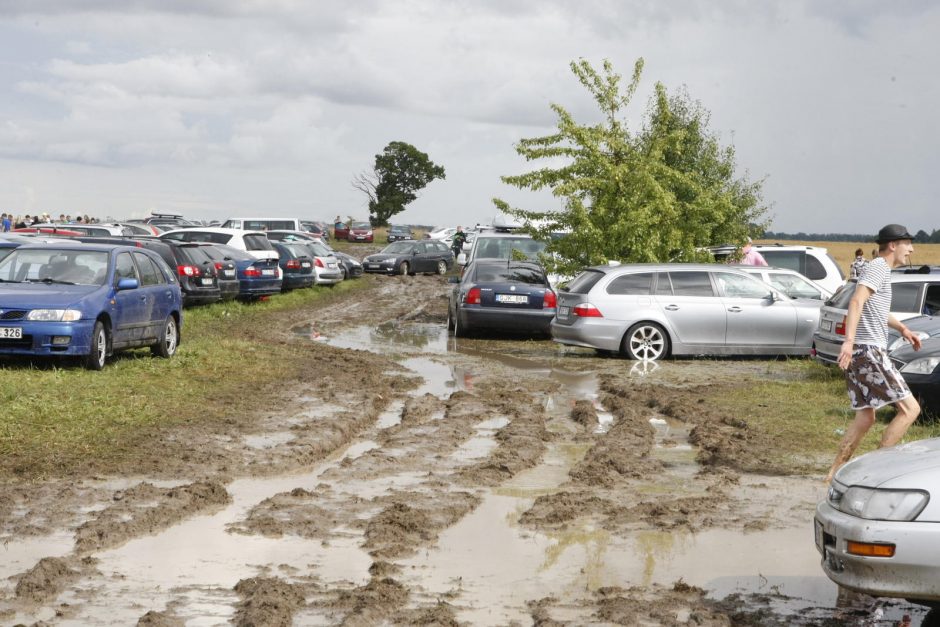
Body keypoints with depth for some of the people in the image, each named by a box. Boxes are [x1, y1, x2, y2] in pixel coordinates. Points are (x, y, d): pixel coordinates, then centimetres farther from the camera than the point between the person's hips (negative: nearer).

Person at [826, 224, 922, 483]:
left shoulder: (881, 270, 23)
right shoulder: (877, 267, -9)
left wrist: (902, 328, 28)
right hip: (869, 352, -10)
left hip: (857, 354, 10)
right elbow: (857, 302, -24)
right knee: (910, 408, -9)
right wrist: (849, 340, -34)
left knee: (864, 418, 14)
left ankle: (835, 473, 14)